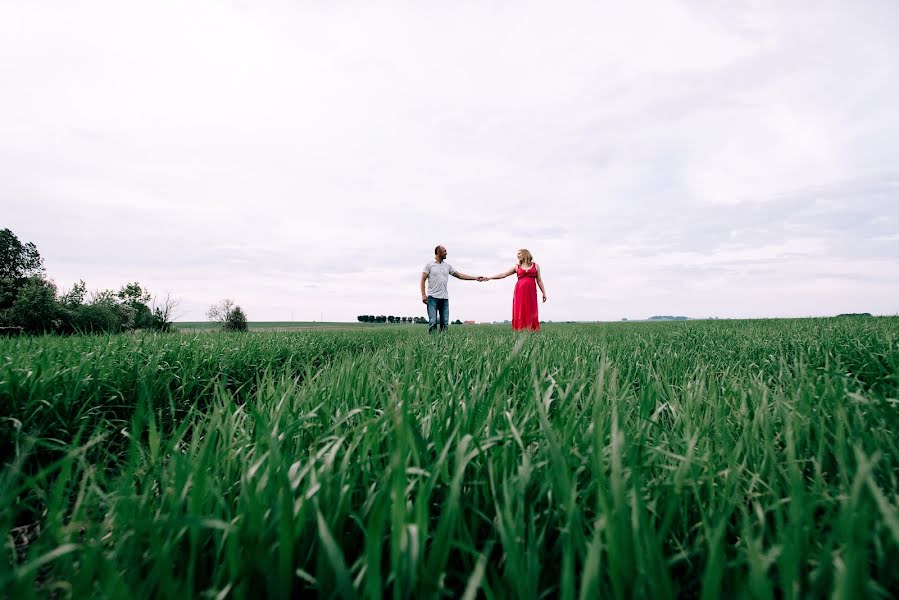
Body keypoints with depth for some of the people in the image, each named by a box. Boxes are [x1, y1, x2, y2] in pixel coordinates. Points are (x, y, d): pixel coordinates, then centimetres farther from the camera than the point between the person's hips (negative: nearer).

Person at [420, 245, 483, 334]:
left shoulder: (447, 265, 15)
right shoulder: (429, 265, 3)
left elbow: (459, 275, 16)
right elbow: (423, 280, 0)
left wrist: (476, 278, 11)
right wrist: (423, 295, -11)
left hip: (445, 298, 5)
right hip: (433, 297, -4)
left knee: (445, 323, 2)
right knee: (432, 322, -11)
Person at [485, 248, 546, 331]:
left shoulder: (535, 266, 13)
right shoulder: (517, 267, 12)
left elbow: (539, 280, 15)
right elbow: (503, 274, 8)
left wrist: (544, 293, 9)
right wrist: (489, 278, 0)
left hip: (531, 292, 0)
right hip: (519, 292, 0)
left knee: (531, 312, -4)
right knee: (520, 312, -5)